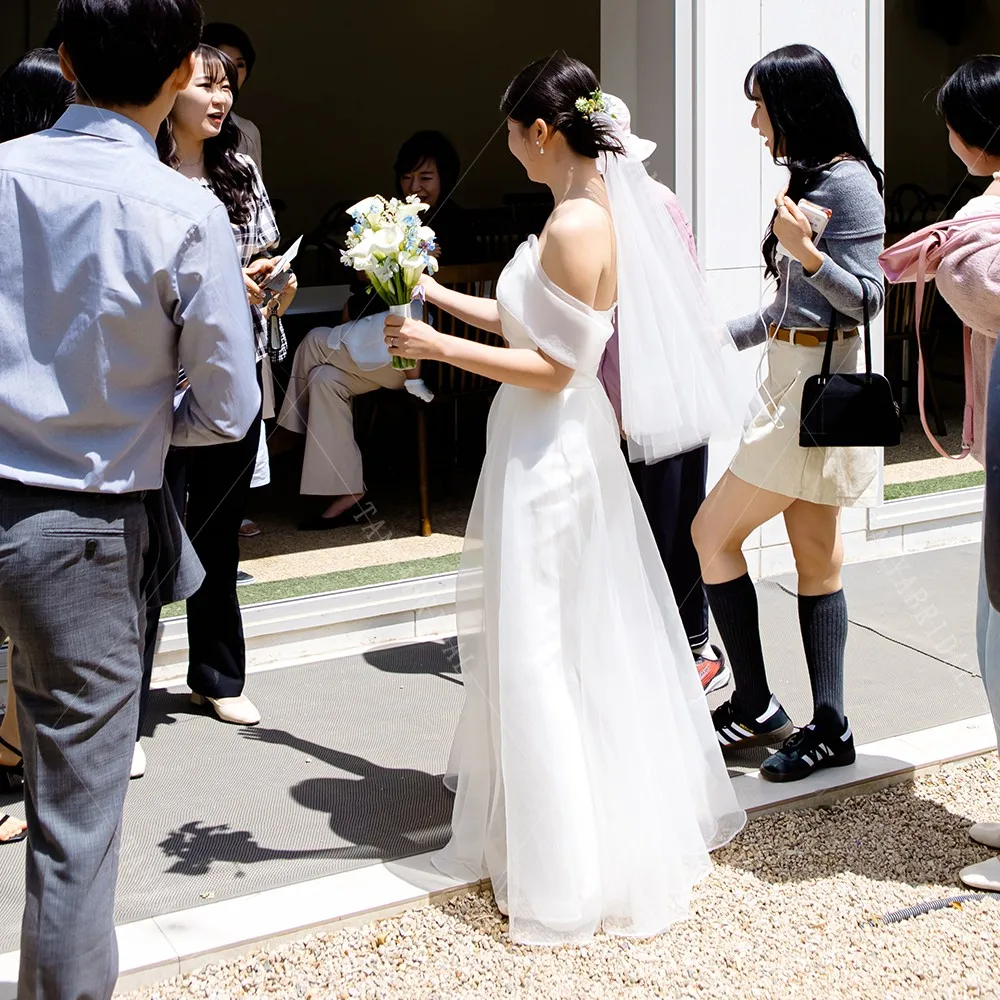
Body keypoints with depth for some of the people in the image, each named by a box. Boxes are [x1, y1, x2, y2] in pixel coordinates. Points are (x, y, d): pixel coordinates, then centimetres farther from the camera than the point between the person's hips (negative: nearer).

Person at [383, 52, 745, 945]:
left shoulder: (575, 227, -22)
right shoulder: (596, 209, 8)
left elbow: (551, 368, -22)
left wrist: (437, 346, -18)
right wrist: (440, 296, 18)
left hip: (549, 456, -10)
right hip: (570, 445, 10)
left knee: (542, 651, 2)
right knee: (590, 645, 20)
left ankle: (566, 867, 14)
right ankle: (637, 824, 36)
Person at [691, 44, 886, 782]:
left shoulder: (848, 181, -12)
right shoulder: (809, 178, 17)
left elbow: (866, 299, -16)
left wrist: (808, 253, -31)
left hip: (816, 386, -10)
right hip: (794, 382, 10)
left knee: (713, 533, -5)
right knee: (817, 559, 8)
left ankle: (755, 706, 4)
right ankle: (829, 729, 11)